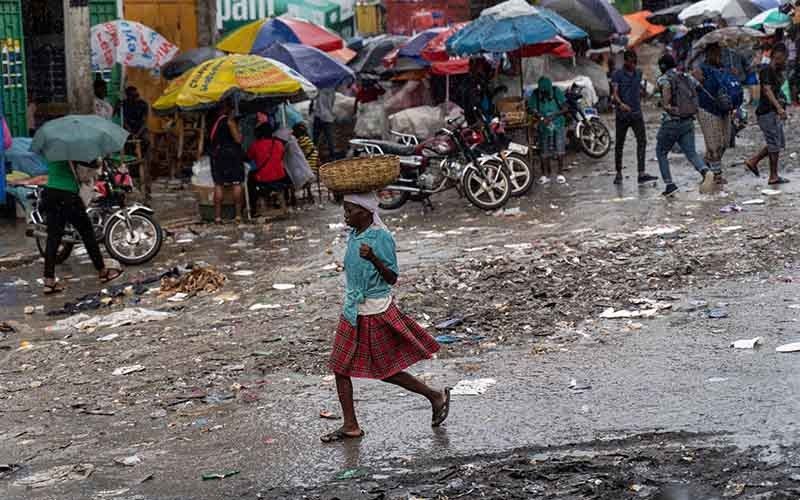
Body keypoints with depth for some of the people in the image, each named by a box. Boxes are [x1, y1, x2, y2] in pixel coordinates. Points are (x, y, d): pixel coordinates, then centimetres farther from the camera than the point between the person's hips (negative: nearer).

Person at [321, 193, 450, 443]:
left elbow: (392, 278, -17)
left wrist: (373, 258, -32)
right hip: (354, 311, 8)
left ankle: (436, 397, 19)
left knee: (386, 370, 3)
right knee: (340, 366, 5)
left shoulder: (381, 237, -17)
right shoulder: (354, 236, 6)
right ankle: (350, 426, 13)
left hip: (376, 312, -8)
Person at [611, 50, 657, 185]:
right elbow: (614, 93, -16)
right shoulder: (617, 75, -5)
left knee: (642, 141, -10)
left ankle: (641, 173, -15)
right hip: (622, 114, -4)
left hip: (637, 113, 4)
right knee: (619, 144, 4)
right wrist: (620, 104, -33)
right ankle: (618, 174, 16)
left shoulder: (638, 73, 12)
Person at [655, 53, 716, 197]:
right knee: (691, 152, 1)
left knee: (661, 153, 12)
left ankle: (670, 184, 5)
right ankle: (706, 171, -28)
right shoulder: (687, 77, 13)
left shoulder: (664, 78, -5)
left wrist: (666, 104, -18)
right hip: (688, 122, 5)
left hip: (671, 122, -5)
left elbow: (667, 86, -28)